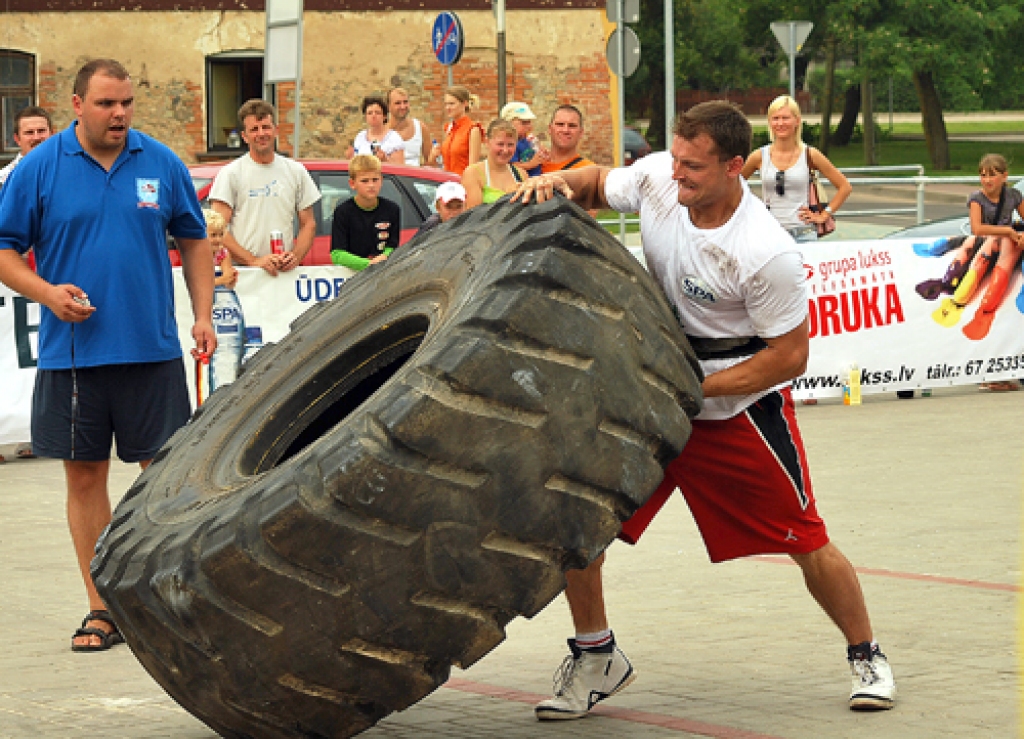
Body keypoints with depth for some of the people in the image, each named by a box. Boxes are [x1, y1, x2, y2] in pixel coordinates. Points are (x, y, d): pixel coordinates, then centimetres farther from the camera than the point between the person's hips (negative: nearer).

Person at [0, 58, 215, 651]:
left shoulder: (162, 164, 5)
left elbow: (194, 240, 14)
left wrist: (203, 315, 5)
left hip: (153, 350, 1)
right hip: (73, 352, 0)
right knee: (84, 475, 4)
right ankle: (102, 608, 12)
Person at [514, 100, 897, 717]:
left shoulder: (767, 255, -28)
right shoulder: (658, 179, -13)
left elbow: (789, 357, -19)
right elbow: (598, 183, 10)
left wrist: (692, 388, -22)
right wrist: (558, 182, -14)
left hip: (741, 405, -5)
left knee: (807, 544, 2)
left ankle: (867, 656, 27)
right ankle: (597, 658, 11)